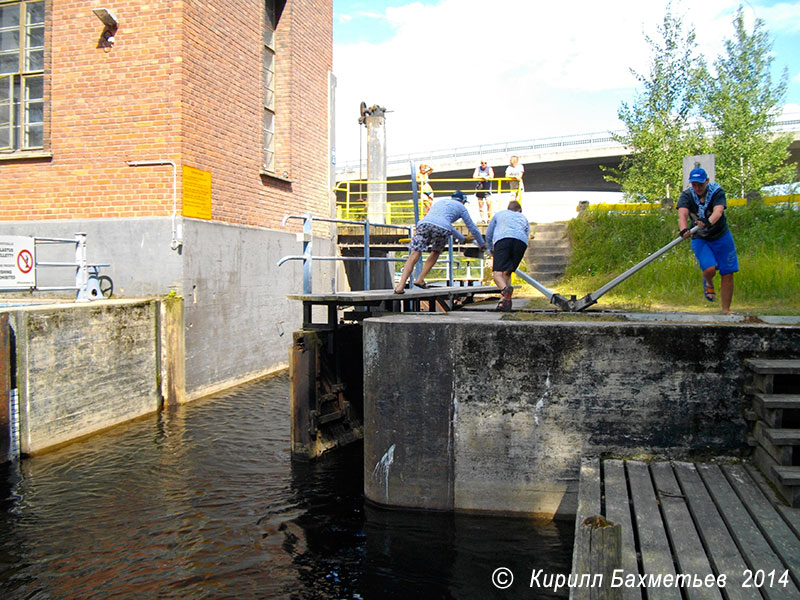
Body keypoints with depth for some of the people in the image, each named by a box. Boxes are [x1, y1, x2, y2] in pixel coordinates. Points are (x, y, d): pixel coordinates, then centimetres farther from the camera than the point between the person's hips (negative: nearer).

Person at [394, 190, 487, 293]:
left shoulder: (441, 201, 43)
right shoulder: (461, 207, 27)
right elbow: (472, 228, 32)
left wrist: (462, 239, 63)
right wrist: (482, 244, 46)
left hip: (424, 223, 3)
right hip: (442, 228, -3)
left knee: (414, 256, -4)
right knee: (436, 252, 25)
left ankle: (400, 285, -19)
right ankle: (420, 280, 17)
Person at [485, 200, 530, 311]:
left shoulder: (500, 214, 34)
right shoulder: (524, 218, 38)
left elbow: (488, 235, 34)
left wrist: (491, 250, 49)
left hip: (502, 239, -2)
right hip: (521, 242, 2)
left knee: (497, 272, -12)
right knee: (507, 273, 11)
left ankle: (505, 289, -43)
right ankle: (504, 301, -6)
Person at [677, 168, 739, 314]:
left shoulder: (717, 191, -13)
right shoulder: (687, 195, -10)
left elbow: (718, 211, -32)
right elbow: (682, 213, -28)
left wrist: (708, 222, -54)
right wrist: (684, 229, -50)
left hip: (721, 237, 0)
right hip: (699, 239, 0)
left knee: (727, 274, -1)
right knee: (709, 269, -22)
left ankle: (726, 310, 14)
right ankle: (708, 282, 17)